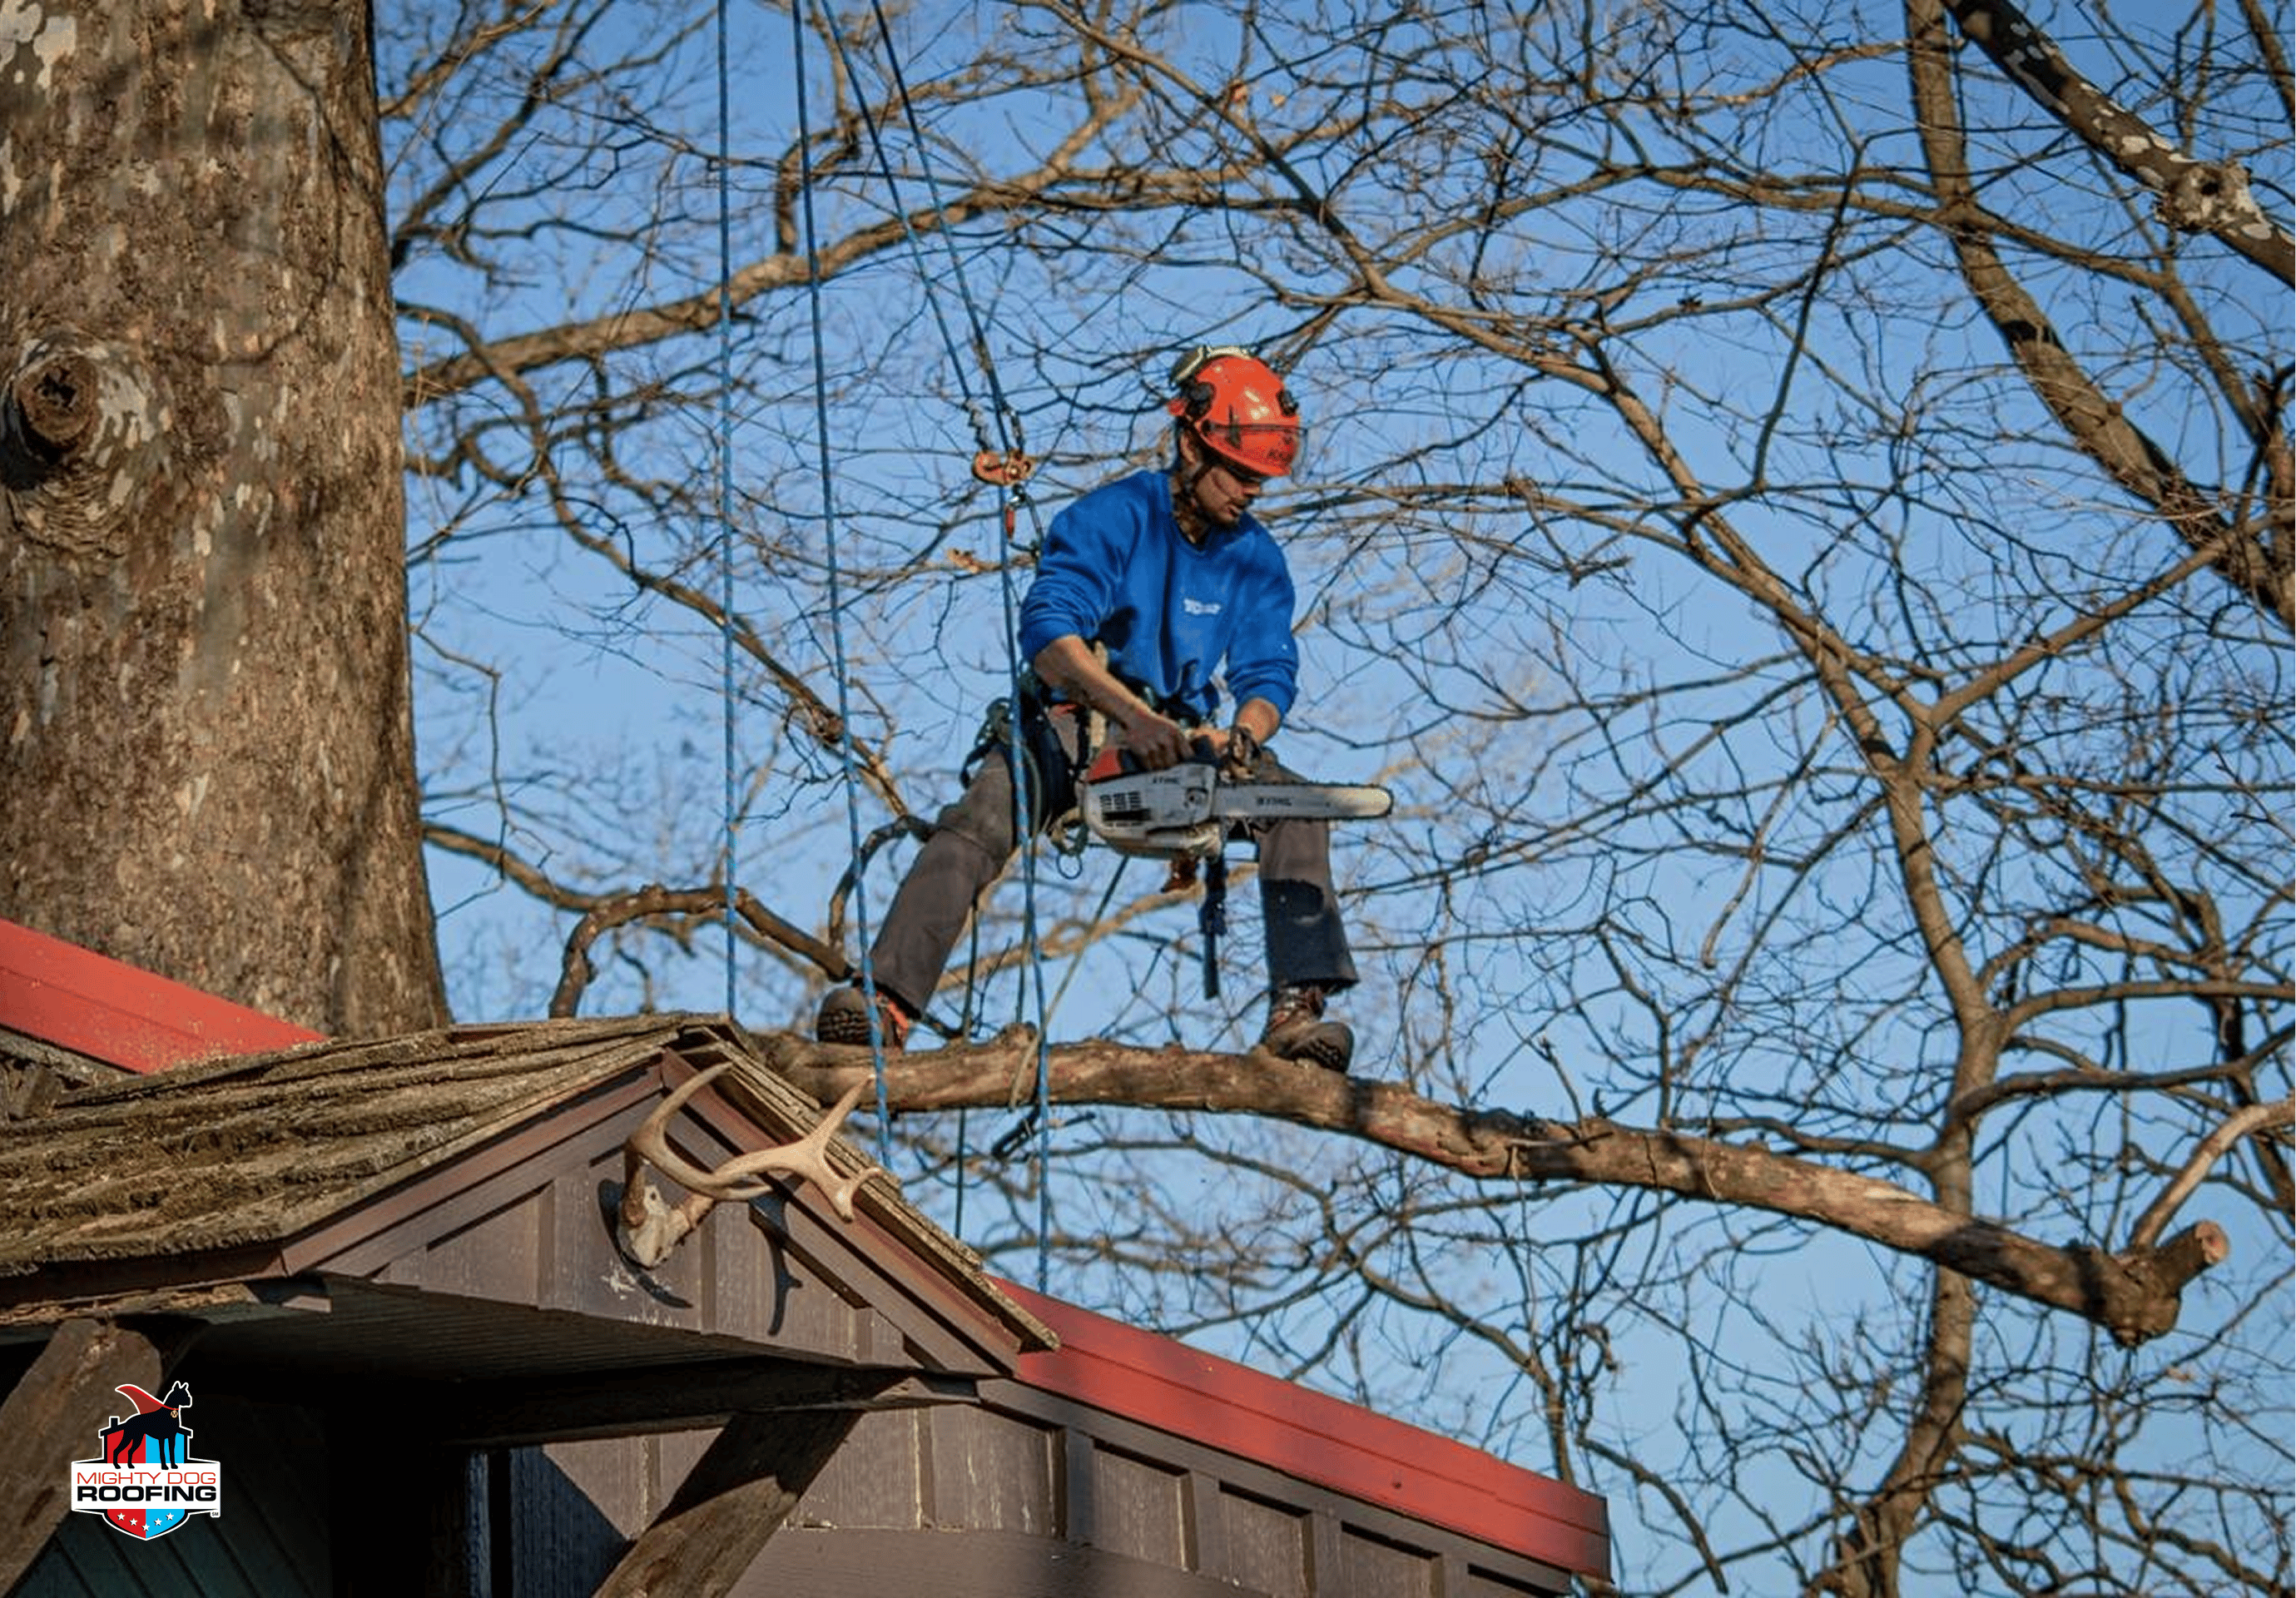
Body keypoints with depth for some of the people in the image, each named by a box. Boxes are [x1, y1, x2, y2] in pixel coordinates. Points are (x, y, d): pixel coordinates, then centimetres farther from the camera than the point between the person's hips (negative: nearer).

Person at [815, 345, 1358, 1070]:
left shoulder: (1256, 559, 5)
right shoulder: (1113, 516, -11)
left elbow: (1268, 674, 1)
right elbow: (1048, 633, -23)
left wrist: (1242, 738, -24)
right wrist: (1135, 716, -36)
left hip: (1181, 733, 4)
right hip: (1074, 720, -4)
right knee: (976, 824, -29)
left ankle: (1295, 1009, -30)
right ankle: (888, 1005, -39)